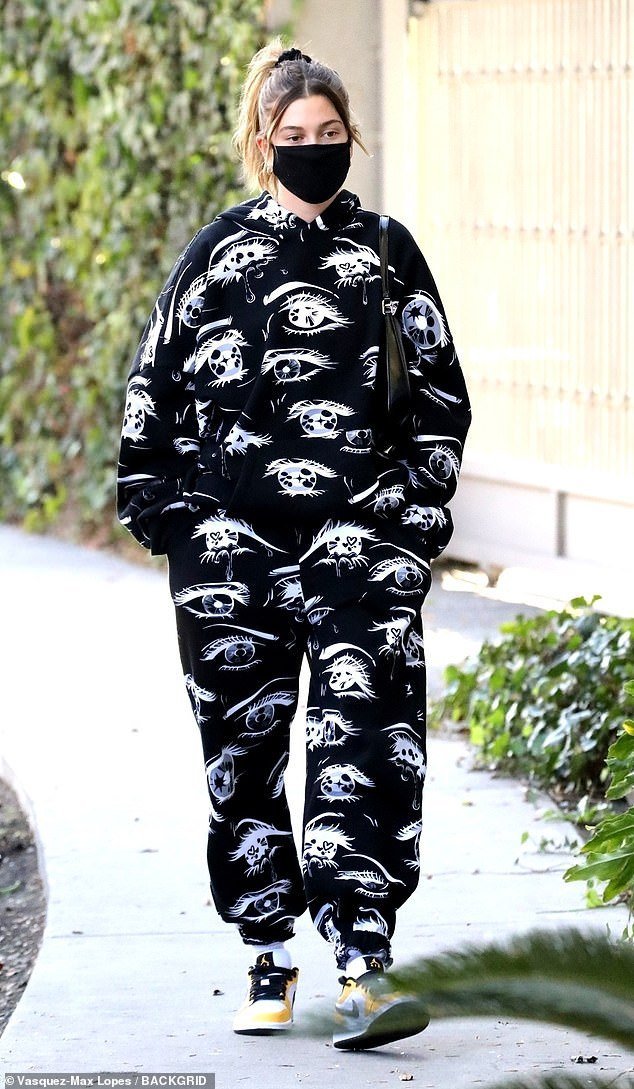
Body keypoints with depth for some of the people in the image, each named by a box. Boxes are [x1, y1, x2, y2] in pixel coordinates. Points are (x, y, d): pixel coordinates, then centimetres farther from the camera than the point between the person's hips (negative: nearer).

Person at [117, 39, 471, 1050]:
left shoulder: (387, 252, 9)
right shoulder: (220, 252, 8)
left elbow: (441, 397, 12)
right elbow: (152, 389, 12)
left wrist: (419, 516, 3)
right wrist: (163, 512, 6)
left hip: (360, 538, -1)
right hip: (231, 545, 1)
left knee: (365, 742, -13)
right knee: (243, 745, 4)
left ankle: (363, 966, -18)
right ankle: (269, 960, 16)